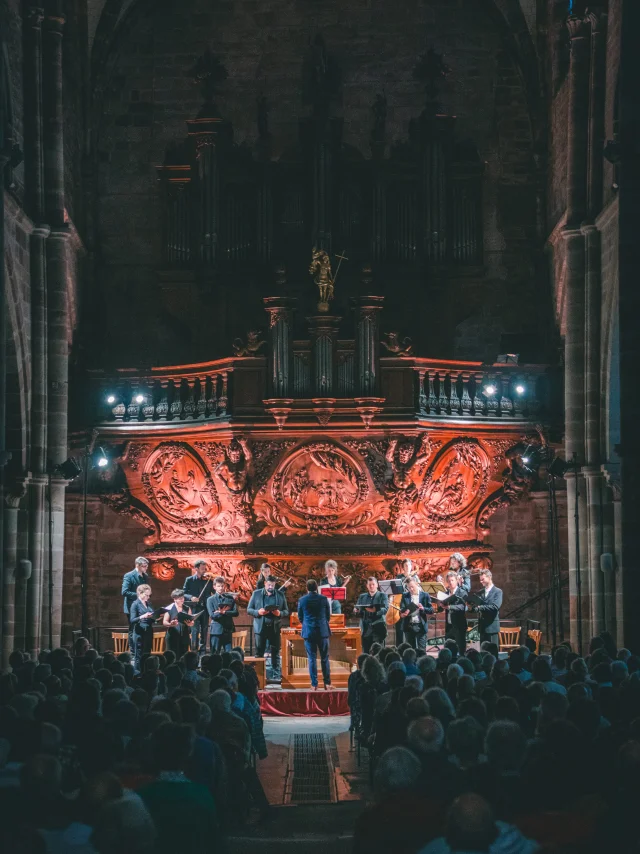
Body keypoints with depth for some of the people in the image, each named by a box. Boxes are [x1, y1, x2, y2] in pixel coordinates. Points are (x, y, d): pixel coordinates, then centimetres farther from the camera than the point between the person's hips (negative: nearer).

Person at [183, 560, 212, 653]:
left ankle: (203, 650, 16)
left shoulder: (208, 580, 8)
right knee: (195, 630, -9)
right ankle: (194, 650, -6)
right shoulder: (189, 580, 2)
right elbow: (184, 594, -1)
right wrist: (191, 597, -20)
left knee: (204, 631, 9)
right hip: (194, 608, -3)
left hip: (205, 608, 3)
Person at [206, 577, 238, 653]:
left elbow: (235, 613, -2)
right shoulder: (211, 600, 2)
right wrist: (228, 612, -12)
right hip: (216, 630, -2)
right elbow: (212, 615, -9)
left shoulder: (230, 598, 8)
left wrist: (224, 612, -16)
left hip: (228, 630, 2)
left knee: (228, 653, 2)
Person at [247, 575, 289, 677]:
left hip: (275, 628, 1)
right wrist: (258, 612, -15)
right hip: (260, 627, -1)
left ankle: (276, 675, 8)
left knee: (275, 653, 3)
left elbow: (286, 611, 8)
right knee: (259, 653, 1)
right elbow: (249, 610, 5)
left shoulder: (280, 595, 7)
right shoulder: (256, 594, 5)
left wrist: (280, 613, -14)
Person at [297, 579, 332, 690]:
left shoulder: (302, 600, -3)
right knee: (325, 658, 8)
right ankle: (327, 683, 8)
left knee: (312, 659, 4)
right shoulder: (324, 599, -3)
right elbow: (328, 616, 5)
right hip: (322, 631, 0)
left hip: (308, 632, 0)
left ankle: (314, 684, 2)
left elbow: (300, 617, 6)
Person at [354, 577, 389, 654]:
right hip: (366, 629, 3)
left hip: (378, 628, -3)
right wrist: (357, 611, -11)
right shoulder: (362, 597, 17)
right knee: (366, 652, 1)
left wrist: (375, 611, -27)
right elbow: (357, 610, 13)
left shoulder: (382, 596, 7)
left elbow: (385, 609, -8)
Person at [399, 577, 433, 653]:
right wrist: (402, 614, -26)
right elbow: (402, 609, -2)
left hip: (421, 626, -2)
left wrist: (423, 608, -19)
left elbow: (431, 610, 1)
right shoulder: (405, 596, 7)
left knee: (421, 650, -3)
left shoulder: (425, 595, 3)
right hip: (408, 626, 2)